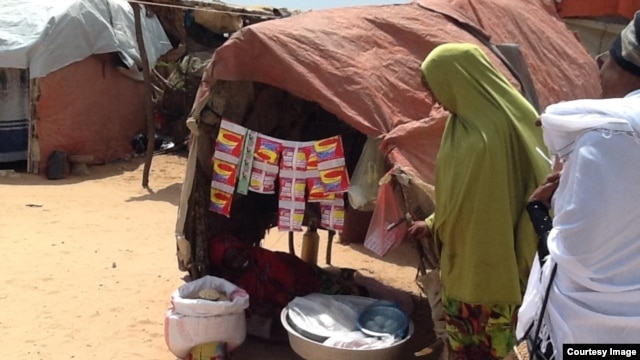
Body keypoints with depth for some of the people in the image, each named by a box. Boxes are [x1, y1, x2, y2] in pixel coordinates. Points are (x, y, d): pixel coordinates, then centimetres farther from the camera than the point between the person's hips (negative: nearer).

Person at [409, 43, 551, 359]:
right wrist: (436, 223, 16)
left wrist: (432, 226, -4)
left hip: (476, 267, -9)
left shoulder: (477, 140, -30)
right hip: (506, 260, 9)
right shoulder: (512, 115, 1)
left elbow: (459, 206, -22)